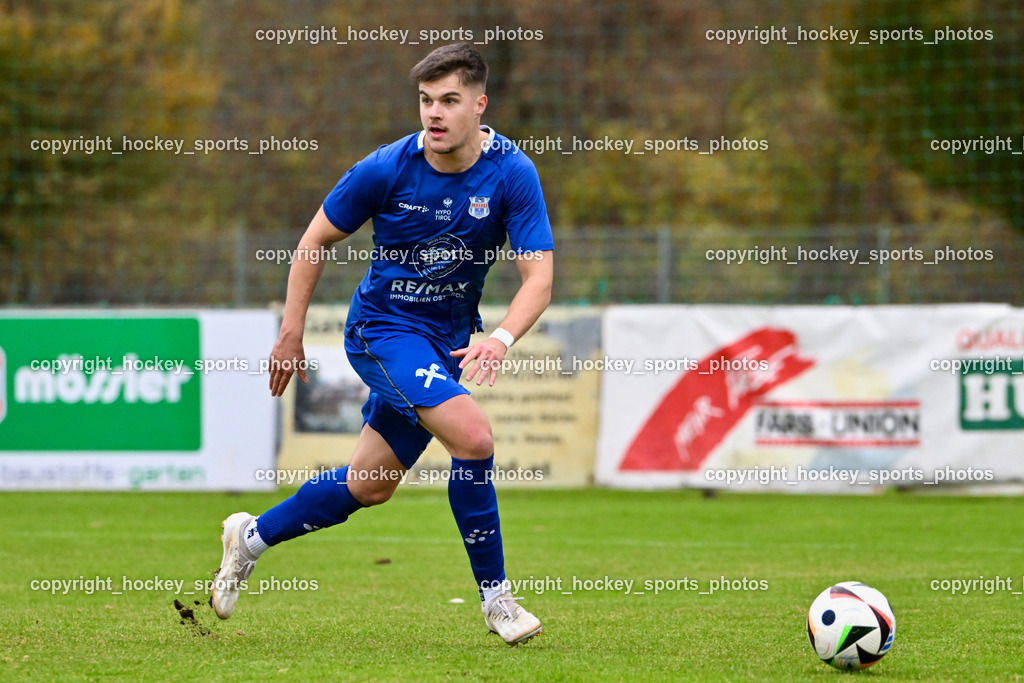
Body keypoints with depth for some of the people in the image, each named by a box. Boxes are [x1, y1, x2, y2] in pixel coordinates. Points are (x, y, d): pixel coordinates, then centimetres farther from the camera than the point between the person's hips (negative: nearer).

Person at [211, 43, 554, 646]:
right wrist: (291, 334, -3)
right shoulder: (388, 168, -16)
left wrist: (503, 338, -36)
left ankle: (254, 536, 32)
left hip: (448, 340, 4)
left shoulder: (513, 173, -14)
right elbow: (316, 240, -2)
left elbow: (539, 278, -17)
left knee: (370, 486, 10)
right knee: (473, 437, -24)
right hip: (384, 328, -4)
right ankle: (495, 595, -12)